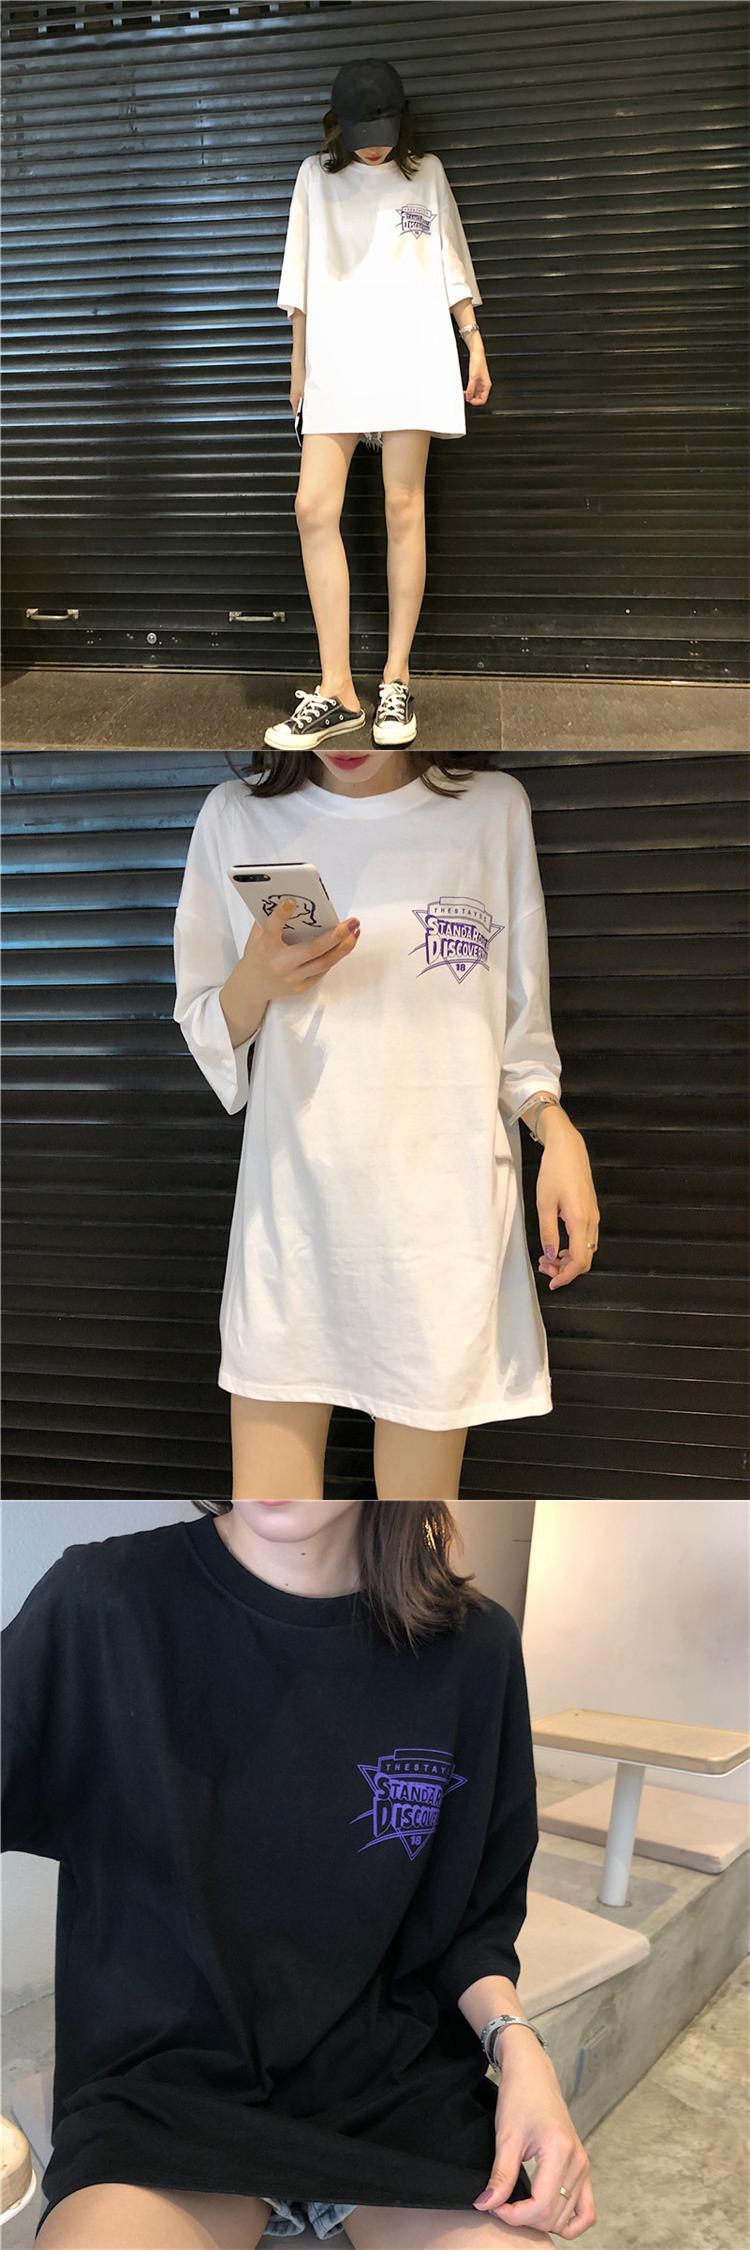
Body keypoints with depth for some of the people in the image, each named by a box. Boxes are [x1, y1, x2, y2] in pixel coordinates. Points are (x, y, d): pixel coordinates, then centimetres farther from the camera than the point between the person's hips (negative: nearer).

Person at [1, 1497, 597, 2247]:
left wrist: (515, 2041, -8)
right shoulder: (100, 1603, -11)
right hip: (164, 2079, -2)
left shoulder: (474, 1648, -3)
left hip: (396, 2080, 2)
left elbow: (476, 1911, 9)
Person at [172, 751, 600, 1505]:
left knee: (421, 1489, 2)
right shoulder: (237, 817, 4)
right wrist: (255, 983, -12)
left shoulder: (494, 811, 3)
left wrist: (556, 1129, -9)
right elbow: (206, 1037, 9)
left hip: (441, 1213, -1)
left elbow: (521, 1025, 9)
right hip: (289, 1209, 1)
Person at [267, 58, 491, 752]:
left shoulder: (426, 173, 10)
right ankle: (337, 691, -8)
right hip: (336, 363, 1)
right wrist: (299, 364, 13)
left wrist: (475, 345, 8)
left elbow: (452, 265, 13)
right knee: (315, 509, -10)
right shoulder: (316, 176, 11)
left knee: (403, 508, -5)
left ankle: (397, 678, 2)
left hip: (411, 358, -1)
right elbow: (301, 279, 14)